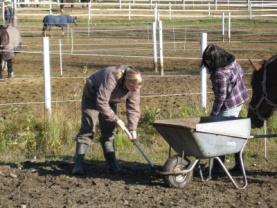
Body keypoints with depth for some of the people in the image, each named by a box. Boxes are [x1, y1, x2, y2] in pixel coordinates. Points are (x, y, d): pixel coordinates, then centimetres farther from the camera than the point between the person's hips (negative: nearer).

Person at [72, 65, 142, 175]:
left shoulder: (134, 88, -20)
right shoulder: (111, 78, -41)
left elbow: (134, 108, -16)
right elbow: (101, 103, -39)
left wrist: (132, 128, -26)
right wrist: (116, 119, -32)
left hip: (109, 100, 6)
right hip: (92, 96, -6)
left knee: (109, 131, 1)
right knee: (87, 129, -14)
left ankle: (113, 165, 4)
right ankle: (78, 165, -17)